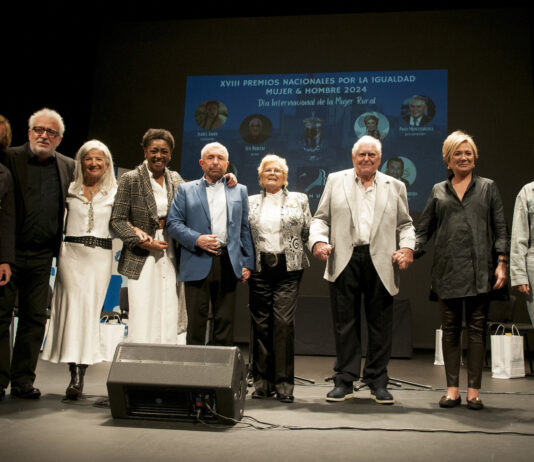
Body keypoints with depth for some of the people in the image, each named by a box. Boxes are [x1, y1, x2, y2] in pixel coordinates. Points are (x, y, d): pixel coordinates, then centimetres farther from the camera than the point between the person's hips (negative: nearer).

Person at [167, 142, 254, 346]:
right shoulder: (186, 190, 11)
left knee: (225, 320, 6)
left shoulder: (240, 191, 16)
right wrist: (197, 239, -13)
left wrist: (247, 263, 6)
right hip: (198, 265, -1)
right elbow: (173, 223, 3)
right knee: (196, 321, 2)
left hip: (228, 265, 2)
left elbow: (245, 229, 14)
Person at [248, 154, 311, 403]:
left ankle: (283, 383, 0)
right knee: (260, 323, 3)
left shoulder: (299, 200, 11)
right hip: (260, 268, 2)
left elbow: (309, 232, 11)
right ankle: (262, 382, 13)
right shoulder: (250, 202, 13)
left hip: (288, 269, -1)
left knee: (284, 321, -9)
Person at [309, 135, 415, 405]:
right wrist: (318, 241, -8)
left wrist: (407, 247, -5)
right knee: (345, 324, 4)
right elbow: (321, 218, 10)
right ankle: (344, 381, 14)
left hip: (381, 263, 1)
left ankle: (378, 383, 18)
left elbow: (405, 224, 13)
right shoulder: (335, 181, 13)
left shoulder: (395, 187, 15)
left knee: (380, 325, 5)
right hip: (345, 262, 0)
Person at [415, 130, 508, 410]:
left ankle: (473, 390, 7)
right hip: (447, 269, 1)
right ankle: (452, 389, 12)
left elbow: (500, 228, 6)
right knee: (450, 329, 4)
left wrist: (501, 263, -4)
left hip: (478, 269, -1)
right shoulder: (438, 191, 13)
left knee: (477, 328, 0)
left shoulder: (487, 187, 11)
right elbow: (424, 229, 12)